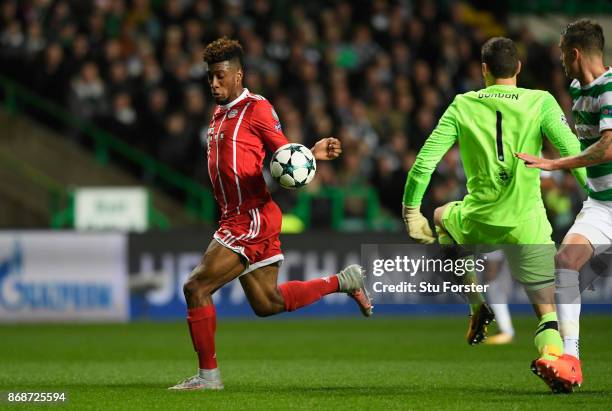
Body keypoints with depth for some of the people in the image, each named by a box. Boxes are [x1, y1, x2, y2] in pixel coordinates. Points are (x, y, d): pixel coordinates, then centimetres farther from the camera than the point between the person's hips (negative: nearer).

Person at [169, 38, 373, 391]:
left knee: (196, 288, -13)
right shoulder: (220, 114, 18)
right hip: (236, 218, 10)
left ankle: (208, 374, -5)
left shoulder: (256, 108, -8)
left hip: (253, 219, -10)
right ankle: (344, 282, 29)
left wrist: (312, 153, -26)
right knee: (267, 304, 17)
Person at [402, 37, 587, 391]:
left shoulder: (463, 106, 2)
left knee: (443, 218, 36)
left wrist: (411, 210, 7)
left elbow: (424, 161, -1)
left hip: (478, 223, 1)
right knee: (548, 306, 4)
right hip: (527, 226, -1)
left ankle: (478, 305, 27)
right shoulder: (540, 103, -3)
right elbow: (573, 153, -12)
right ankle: (551, 352, -30)